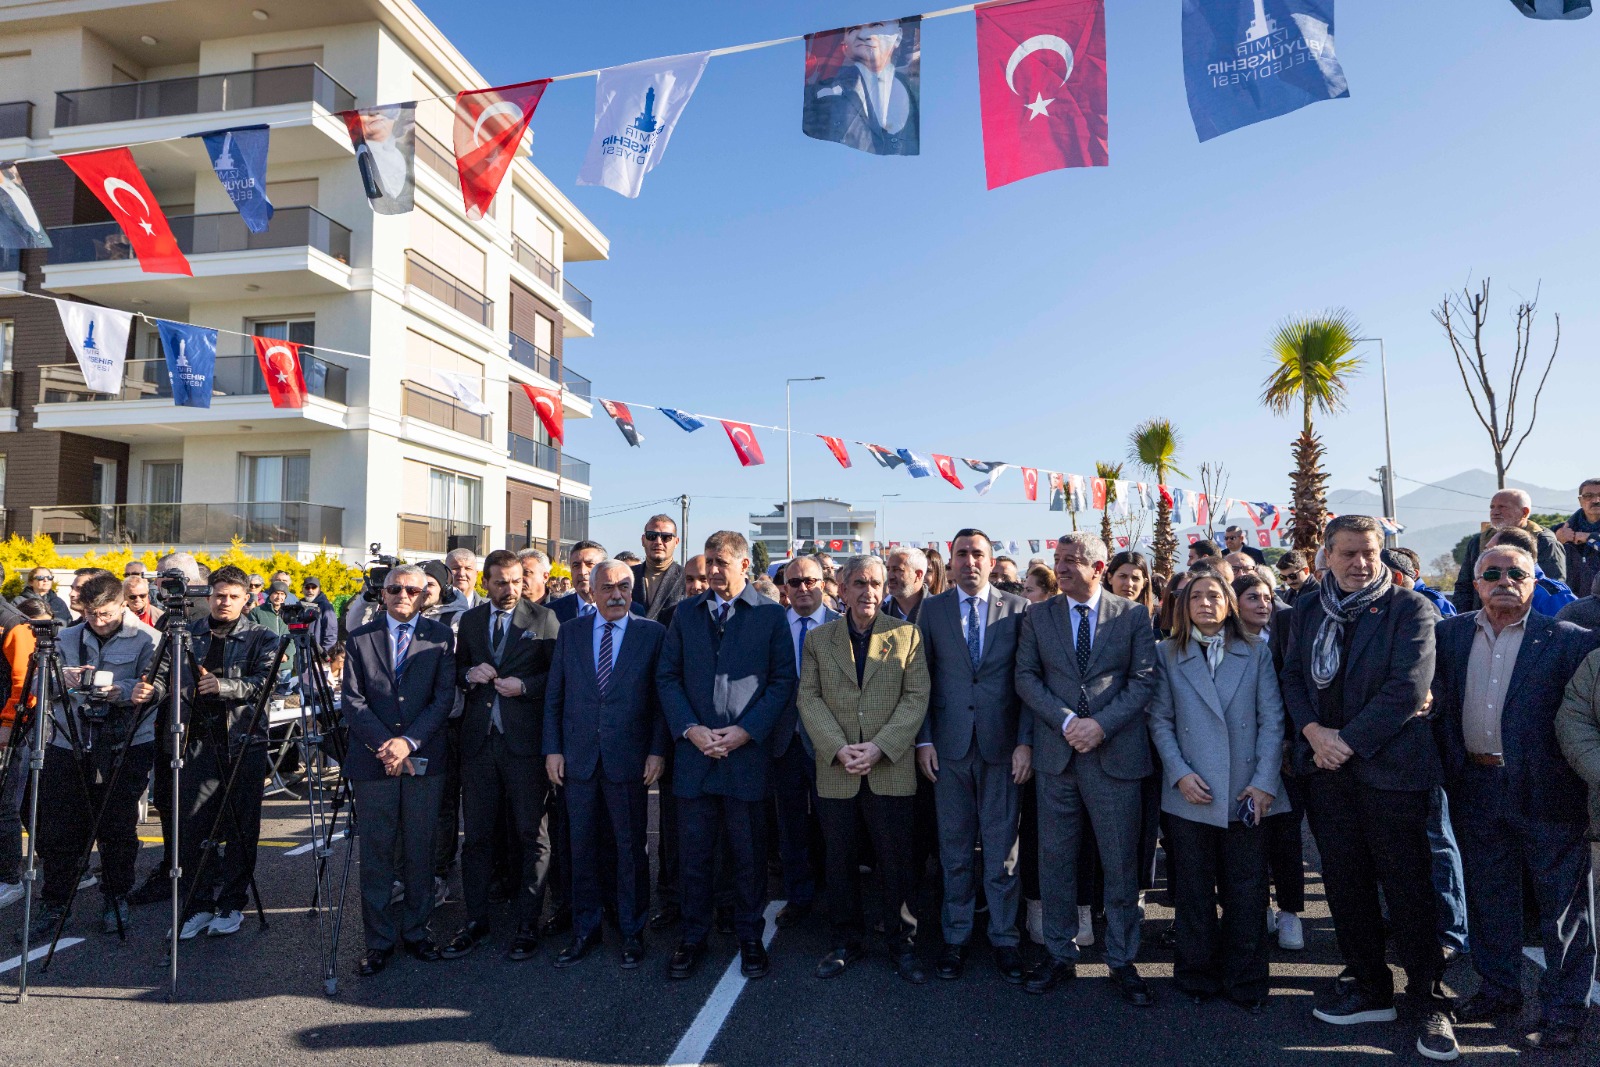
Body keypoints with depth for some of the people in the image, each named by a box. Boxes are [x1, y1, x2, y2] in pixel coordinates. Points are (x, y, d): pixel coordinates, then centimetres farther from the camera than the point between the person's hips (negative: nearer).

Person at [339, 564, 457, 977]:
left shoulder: (440, 636, 3)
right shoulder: (359, 639, 6)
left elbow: (444, 698, -3)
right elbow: (353, 700, 0)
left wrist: (408, 741, -14)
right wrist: (385, 744, -11)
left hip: (424, 760, 0)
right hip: (373, 761, 0)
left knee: (420, 850, 8)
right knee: (376, 852, 6)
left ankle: (416, 931, 23)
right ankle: (379, 939, 17)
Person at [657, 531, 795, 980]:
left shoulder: (770, 615, 1)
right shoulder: (685, 612, 9)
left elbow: (783, 681, -3)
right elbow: (667, 677, 6)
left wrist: (745, 731, -12)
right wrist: (689, 729, -7)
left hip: (747, 753, -2)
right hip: (694, 752, 2)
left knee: (749, 854, 9)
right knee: (694, 854, 10)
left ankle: (750, 936, 26)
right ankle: (693, 937, 25)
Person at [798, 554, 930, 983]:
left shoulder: (907, 635, 4)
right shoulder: (819, 639, 7)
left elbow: (917, 697, -3)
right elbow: (809, 698, 1)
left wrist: (879, 747, -14)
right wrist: (839, 749, -12)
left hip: (891, 771, -1)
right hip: (835, 771, 1)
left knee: (896, 863, 6)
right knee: (840, 863, 10)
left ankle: (901, 943, 25)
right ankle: (847, 942, 27)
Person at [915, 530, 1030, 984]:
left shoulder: (1017, 608, 2)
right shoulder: (932, 610, 5)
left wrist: (1026, 741, -6)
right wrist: (924, 740, -3)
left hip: (1001, 744, -1)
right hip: (949, 744, 1)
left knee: (1002, 847, 7)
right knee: (954, 848, 10)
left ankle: (1004, 938, 23)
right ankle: (955, 937, 25)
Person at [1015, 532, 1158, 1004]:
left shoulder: (1133, 615, 2)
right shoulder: (1038, 615, 7)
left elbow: (1144, 679, -4)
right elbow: (1026, 677, 1)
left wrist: (1101, 724, -15)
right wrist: (1066, 721, -12)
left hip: (1116, 753, -1)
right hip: (1055, 753, 2)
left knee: (1120, 863, 7)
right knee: (1054, 859, 9)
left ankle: (1122, 961, 23)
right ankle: (1059, 954, 24)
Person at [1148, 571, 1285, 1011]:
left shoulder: (1257, 652, 7)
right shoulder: (1168, 655, 6)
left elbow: (1272, 719, 2)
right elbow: (1160, 720, 3)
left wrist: (1264, 781, -6)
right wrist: (1180, 774, -9)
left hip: (1246, 793, 0)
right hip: (1190, 794, 0)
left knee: (1247, 892, 6)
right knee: (1194, 892, 8)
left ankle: (1246, 982, 21)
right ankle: (1198, 976, 23)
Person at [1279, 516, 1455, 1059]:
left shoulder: (1409, 608, -6)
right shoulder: (1306, 611, 9)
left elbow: (1408, 688, -14)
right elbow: (1292, 677, 9)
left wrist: (1349, 741, -15)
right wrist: (1313, 731, -8)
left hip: (1389, 765, -5)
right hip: (1327, 769, 5)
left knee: (1408, 889, 3)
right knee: (1345, 884, 14)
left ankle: (1430, 1003, 19)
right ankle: (1370, 989, 29)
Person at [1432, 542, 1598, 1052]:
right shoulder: (1450, 633, 4)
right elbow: (1438, 701, 9)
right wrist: (1452, 765, 3)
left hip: (1546, 787, -3)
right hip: (1475, 787, 4)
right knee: (1487, 896, 16)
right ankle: (1498, 990, 32)